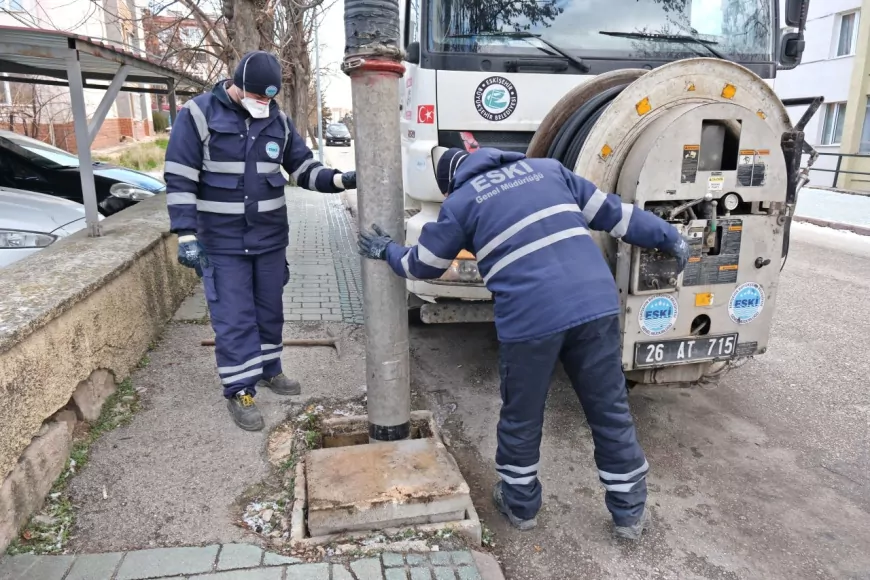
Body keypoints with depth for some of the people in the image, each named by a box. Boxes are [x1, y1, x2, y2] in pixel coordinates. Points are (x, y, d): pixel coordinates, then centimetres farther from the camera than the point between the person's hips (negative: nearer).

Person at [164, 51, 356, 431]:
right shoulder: (198, 115, -9)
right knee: (234, 318, -1)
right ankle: (239, 391, 11)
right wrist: (186, 236, -15)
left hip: (270, 238, 5)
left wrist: (340, 180, -11)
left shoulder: (278, 121, 5)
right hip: (222, 243, -4)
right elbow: (180, 179, -9)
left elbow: (305, 170, 9)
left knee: (269, 310, 16)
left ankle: (269, 371, 34)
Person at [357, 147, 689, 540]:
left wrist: (388, 251, 40)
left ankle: (521, 504, 38)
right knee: (611, 412, 18)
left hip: (531, 318, -3)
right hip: (597, 302, 4)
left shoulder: (460, 203, 10)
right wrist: (668, 237, 30)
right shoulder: (546, 168, 19)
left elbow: (423, 264, 21)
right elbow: (611, 211, 21)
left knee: (521, 419, 19)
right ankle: (630, 512, 32)